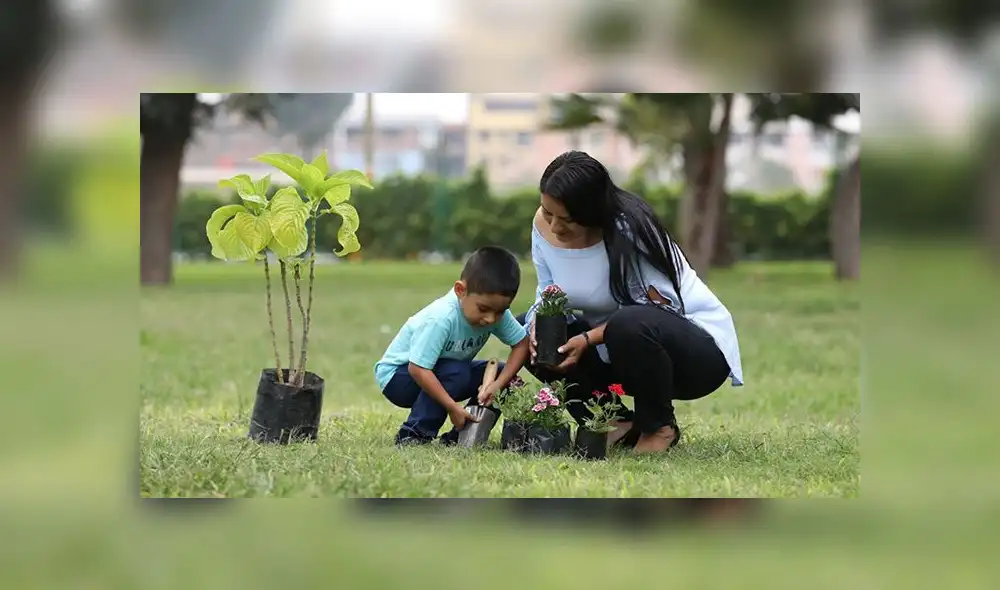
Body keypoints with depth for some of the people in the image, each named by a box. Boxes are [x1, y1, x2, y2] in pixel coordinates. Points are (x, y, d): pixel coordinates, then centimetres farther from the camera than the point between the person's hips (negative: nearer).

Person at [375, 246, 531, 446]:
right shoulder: (441, 318, -37)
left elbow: (521, 343, -8)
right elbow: (418, 369, -38)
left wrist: (498, 384, -22)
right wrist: (453, 407, -37)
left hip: (448, 371, 7)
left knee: (502, 374, -7)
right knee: (457, 373, -34)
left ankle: (461, 435, -2)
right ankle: (412, 434, -23)